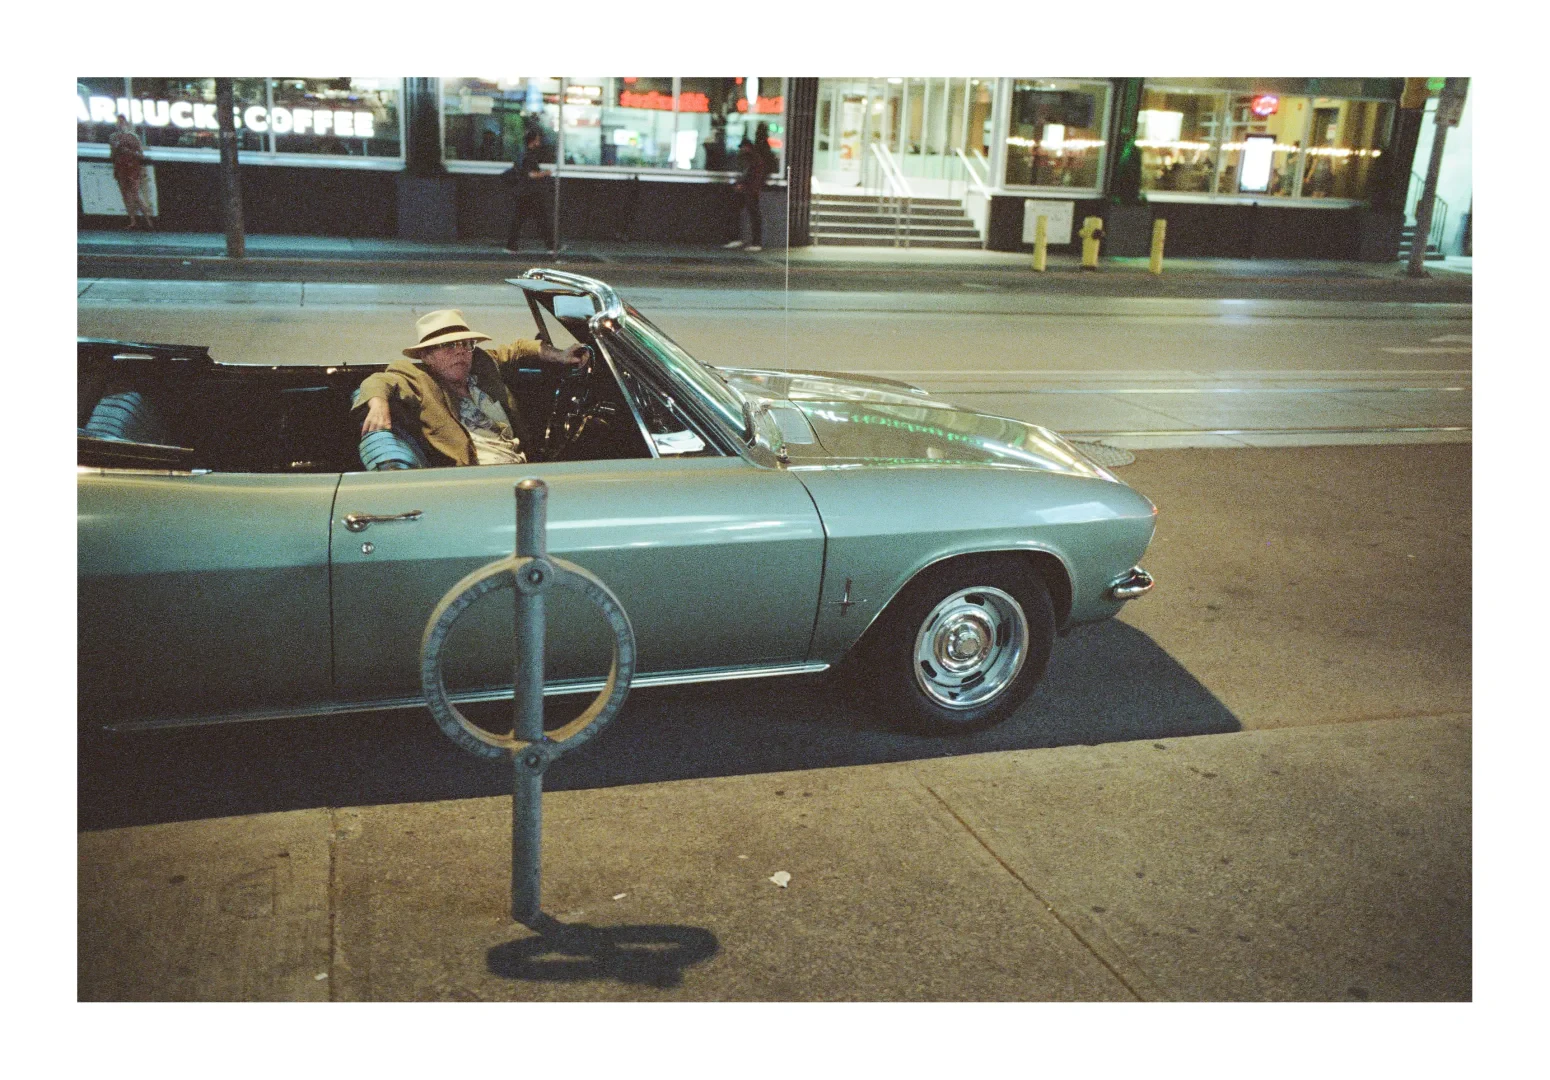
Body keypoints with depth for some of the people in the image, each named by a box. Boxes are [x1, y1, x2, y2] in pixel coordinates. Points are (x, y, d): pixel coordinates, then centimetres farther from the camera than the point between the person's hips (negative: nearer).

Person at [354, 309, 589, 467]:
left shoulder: (481, 363, 26)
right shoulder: (418, 379, 8)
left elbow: (517, 349, 42)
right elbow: (378, 381, -10)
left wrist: (559, 357, 31)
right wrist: (378, 404, -33)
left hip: (521, 466, 7)